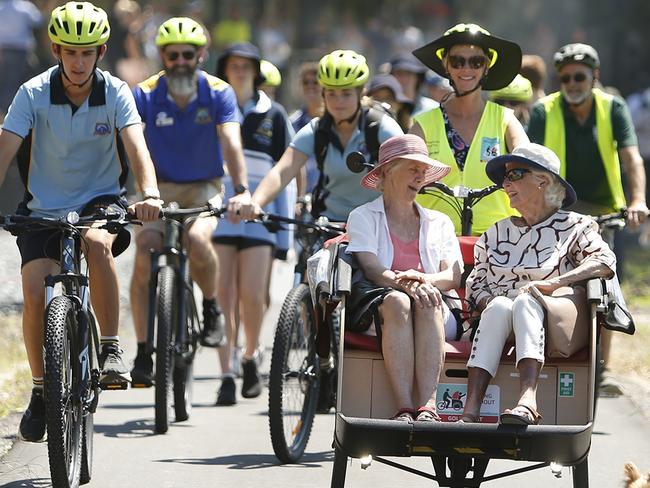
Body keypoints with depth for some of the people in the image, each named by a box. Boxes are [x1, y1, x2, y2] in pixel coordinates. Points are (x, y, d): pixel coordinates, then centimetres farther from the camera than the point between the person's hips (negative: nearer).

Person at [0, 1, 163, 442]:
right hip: (44, 207, 1)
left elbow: (137, 147, -23)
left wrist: (150, 195, -42)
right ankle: (41, 389, 4)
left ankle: (111, 349, -20)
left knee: (98, 242, -35)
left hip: (100, 200, -1)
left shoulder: (116, 94, -11)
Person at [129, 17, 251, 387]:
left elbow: (231, 144, -24)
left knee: (196, 239, -31)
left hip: (204, 188, -1)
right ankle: (143, 353, -12)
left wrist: (242, 190, -39)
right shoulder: (145, 95, -12)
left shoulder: (219, 93, -12)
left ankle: (212, 308, -1)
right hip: (160, 188, 1)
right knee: (144, 255, -20)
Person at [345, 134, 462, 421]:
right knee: (397, 301, -37)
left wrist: (421, 279, -16)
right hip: (377, 311, -2)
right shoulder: (363, 217, 17)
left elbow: (454, 276, 9)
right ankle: (404, 408, -49)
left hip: (438, 321, 2)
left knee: (428, 304, -34)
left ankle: (427, 406, -51)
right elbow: (373, 270, -2)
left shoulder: (439, 222, 27)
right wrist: (407, 286, -24)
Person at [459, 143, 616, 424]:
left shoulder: (572, 226, 12)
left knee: (526, 300, -35)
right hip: (495, 319, 3)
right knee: (500, 304, -32)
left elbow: (605, 261, -5)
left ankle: (527, 401, -57)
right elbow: (476, 283, 18)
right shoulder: (497, 233, 25)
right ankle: (470, 410, -49)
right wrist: (487, 302, -7)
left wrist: (553, 283, -18)